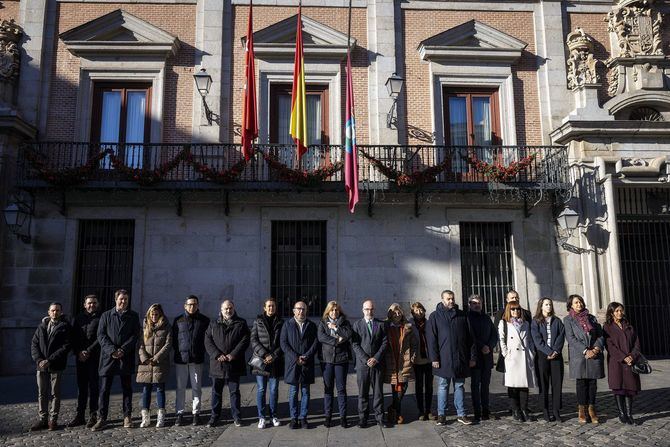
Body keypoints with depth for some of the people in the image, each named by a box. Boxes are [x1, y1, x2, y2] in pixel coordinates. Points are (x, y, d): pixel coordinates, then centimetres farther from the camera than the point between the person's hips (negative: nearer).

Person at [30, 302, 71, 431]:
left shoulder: (65, 327, -2)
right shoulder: (42, 326, 11)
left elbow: (66, 347, -9)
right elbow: (34, 344, 7)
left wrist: (50, 361, -16)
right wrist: (39, 360, -8)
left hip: (56, 366, -4)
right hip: (41, 365, 4)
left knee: (55, 393, 3)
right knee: (42, 393, 8)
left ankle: (53, 420, 11)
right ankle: (43, 419, 17)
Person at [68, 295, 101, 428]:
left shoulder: (101, 318, -2)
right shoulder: (78, 317, 12)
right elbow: (74, 337, 8)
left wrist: (88, 351, -12)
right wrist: (78, 352, -4)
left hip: (95, 357, -4)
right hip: (80, 357, 4)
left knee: (94, 386, 0)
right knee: (81, 386, 8)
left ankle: (93, 415, 7)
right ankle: (80, 415, 15)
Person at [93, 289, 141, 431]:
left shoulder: (133, 316, 8)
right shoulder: (106, 315, 8)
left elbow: (135, 336, 0)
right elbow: (101, 335, 1)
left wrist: (123, 350, -13)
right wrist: (111, 350, -13)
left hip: (126, 358, 0)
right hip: (108, 357, 0)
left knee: (127, 389, 7)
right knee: (104, 389, 1)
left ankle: (127, 417, 16)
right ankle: (102, 418, 10)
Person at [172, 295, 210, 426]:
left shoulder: (204, 320, 4)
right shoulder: (178, 320, 6)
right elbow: (174, 339, 10)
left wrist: (201, 352, 0)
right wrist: (178, 352, 2)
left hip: (197, 360, 0)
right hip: (181, 359, 1)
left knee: (196, 387, 6)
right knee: (180, 387, 5)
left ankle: (196, 413, 16)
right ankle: (179, 413, 15)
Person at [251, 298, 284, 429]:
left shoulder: (280, 323, 6)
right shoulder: (258, 322, 4)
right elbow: (253, 340, -2)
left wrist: (274, 355, -10)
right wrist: (264, 354, -13)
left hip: (275, 362, 1)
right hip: (260, 360, -1)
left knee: (274, 389, 7)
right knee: (261, 389, 2)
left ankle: (273, 415, 19)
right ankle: (261, 417, 12)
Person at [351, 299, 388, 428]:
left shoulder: (381, 324, 7)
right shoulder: (357, 324, 4)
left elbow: (385, 343, 2)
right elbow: (355, 344, -2)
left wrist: (376, 358, -9)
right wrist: (365, 359, -11)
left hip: (377, 363, 1)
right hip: (362, 364, -1)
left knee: (378, 392, 6)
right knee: (363, 393, 4)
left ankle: (379, 417, 15)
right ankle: (363, 419, 13)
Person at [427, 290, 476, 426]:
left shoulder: (462, 315, 8)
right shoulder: (435, 316, 1)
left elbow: (470, 337, 8)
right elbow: (432, 339, -3)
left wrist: (473, 356, 3)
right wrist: (434, 358, -10)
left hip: (461, 359, 2)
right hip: (443, 359, -2)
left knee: (460, 386, 10)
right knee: (443, 387, 5)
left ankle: (461, 414, 17)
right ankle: (441, 414, 13)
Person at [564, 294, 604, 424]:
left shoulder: (591, 318, 15)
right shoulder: (568, 319, 3)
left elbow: (600, 335, 11)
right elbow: (571, 338, -6)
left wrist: (597, 348, -7)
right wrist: (586, 351, -14)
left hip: (594, 355, 3)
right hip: (578, 355, -3)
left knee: (593, 382, 4)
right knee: (581, 383, -1)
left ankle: (591, 409, 12)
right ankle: (582, 410, 7)